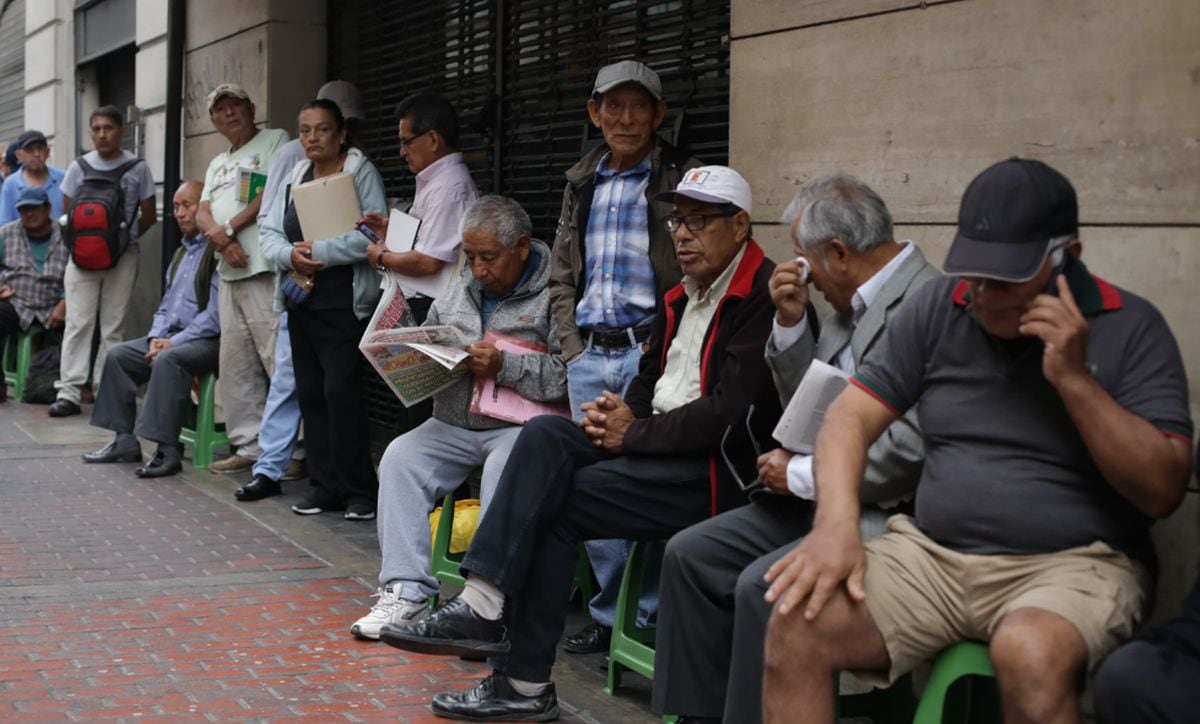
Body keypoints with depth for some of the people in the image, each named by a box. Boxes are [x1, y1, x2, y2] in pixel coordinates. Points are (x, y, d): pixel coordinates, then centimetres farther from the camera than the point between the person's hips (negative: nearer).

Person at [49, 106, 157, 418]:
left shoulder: (137, 168, 1)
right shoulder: (80, 166, 4)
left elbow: (149, 216, 7)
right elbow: (68, 213, 10)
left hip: (123, 255, 0)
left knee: (113, 325, 1)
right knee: (78, 322, -5)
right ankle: (69, 392, -6)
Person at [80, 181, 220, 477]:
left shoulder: (217, 251, -11)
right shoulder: (181, 253, 20)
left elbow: (215, 314, -19)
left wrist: (174, 342, -17)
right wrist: (156, 337, 2)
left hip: (207, 340, -10)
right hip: (172, 336, 10)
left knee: (167, 360, -34)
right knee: (117, 355, 0)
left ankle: (168, 450, -31)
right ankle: (125, 440, 1)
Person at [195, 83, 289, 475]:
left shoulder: (274, 140, 4)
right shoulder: (218, 164, 27)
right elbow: (202, 214, 15)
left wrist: (228, 227, -7)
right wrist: (222, 239, -7)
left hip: (264, 268, -9)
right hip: (230, 272, 9)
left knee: (279, 359, -13)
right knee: (236, 365, 8)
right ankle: (250, 447, 13)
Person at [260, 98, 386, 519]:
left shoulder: (361, 173, -5)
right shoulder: (295, 179, 15)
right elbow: (270, 234, 10)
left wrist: (321, 251, -19)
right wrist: (289, 255, -11)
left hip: (345, 303, -7)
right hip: (303, 302, 7)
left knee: (340, 391, -11)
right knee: (310, 393, 7)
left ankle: (359, 489, -3)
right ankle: (326, 485, 15)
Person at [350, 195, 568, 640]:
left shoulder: (553, 294, -5)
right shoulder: (459, 292, 17)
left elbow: (567, 373, -17)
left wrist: (505, 366, -21)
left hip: (520, 423, -6)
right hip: (454, 422, 6)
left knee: (503, 473, -34)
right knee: (400, 458, -16)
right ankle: (405, 591, -18)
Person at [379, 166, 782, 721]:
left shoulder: (763, 297, -13)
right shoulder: (683, 296, 18)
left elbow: (728, 412, -21)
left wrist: (632, 434, -12)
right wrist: (626, 415, 1)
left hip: (715, 468, -8)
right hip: (655, 443, 8)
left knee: (552, 503, -18)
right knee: (544, 434, -16)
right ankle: (481, 609, -23)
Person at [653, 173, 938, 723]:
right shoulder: (853, 302, 11)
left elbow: (907, 450, -25)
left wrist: (801, 475, -14)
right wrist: (790, 323, 3)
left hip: (883, 513, -10)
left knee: (763, 584, -27)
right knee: (689, 555, 1)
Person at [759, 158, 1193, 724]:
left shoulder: (1131, 328, -3)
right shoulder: (936, 309, 7)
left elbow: (1163, 489, -8)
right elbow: (851, 417, 2)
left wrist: (1074, 378, -18)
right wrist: (836, 524, -16)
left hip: (1072, 565, -3)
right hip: (932, 552, 3)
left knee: (1029, 654, -38)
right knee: (796, 624, -21)